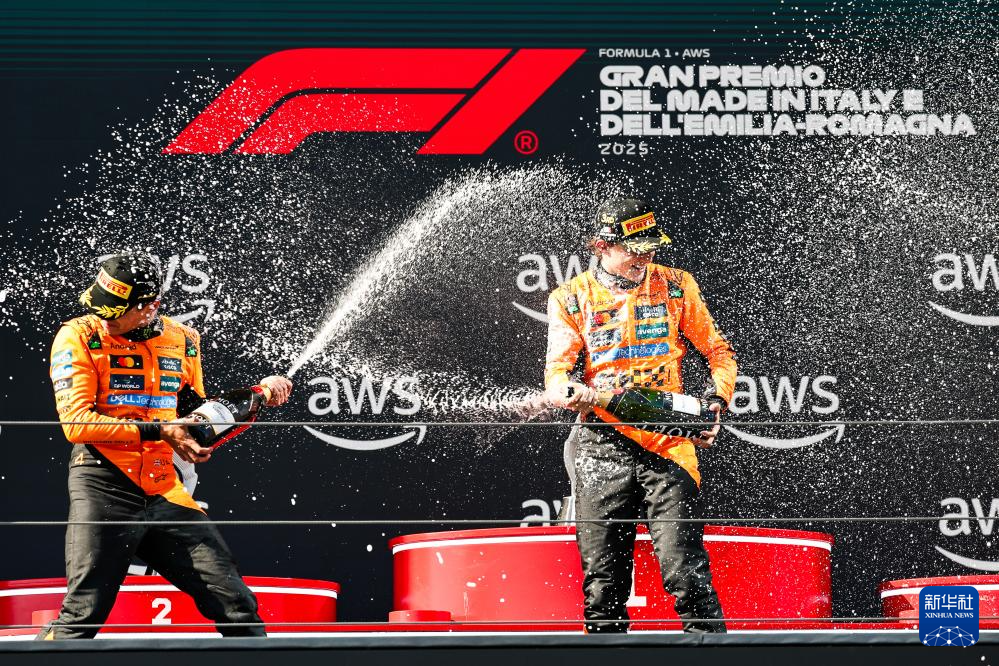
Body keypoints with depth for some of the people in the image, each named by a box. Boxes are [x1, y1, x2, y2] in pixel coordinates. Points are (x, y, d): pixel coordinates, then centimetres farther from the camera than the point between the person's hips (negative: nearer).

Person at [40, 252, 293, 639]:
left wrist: (258, 393, 9)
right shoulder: (79, 338, -5)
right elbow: (77, 423, -15)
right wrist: (157, 431, -19)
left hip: (165, 494, 4)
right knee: (81, 617, -12)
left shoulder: (182, 342, 9)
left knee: (236, 606, 1)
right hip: (104, 491, -4)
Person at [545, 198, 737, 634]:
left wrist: (716, 400, -3)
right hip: (602, 447, 1)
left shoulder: (675, 287, 9)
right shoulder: (571, 299, 7)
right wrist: (570, 393, -24)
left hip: (666, 441, -1)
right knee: (603, 578, 2)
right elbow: (557, 369, 0)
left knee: (684, 569, -12)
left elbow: (719, 352, 15)